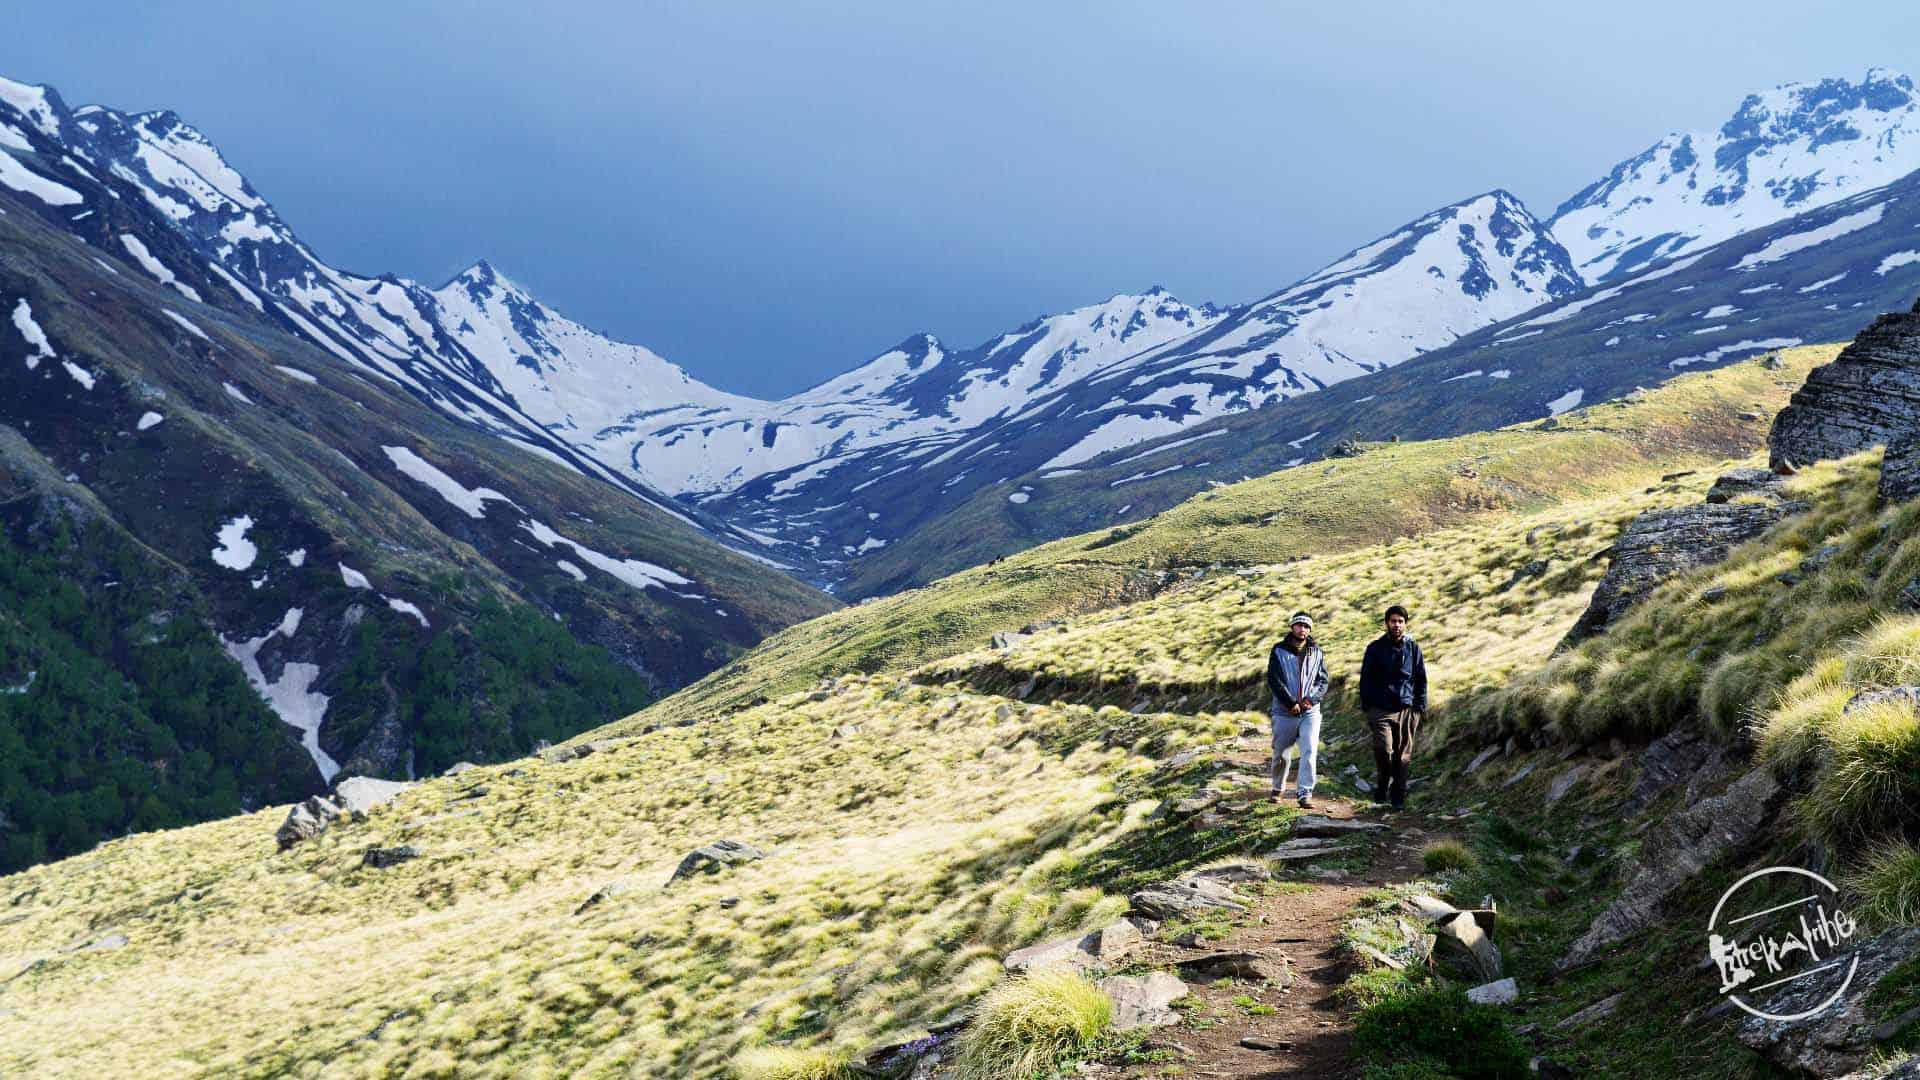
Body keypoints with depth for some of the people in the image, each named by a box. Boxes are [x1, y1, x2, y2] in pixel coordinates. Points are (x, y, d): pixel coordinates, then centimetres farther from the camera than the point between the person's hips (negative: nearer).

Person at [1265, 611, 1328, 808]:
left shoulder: (1317, 652, 7)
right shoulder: (1279, 651, 0)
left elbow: (1323, 680, 6)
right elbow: (1273, 680, -6)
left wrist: (1311, 699, -11)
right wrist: (1291, 703, -13)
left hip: (1310, 711, 1)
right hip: (1284, 712, -1)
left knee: (1310, 751, -13)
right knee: (1281, 753, 9)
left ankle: (1305, 794, -12)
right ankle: (1278, 788, 30)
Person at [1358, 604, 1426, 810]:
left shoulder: (1413, 648, 9)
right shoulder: (1376, 648, 5)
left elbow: (1421, 680, 13)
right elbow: (1366, 679, 7)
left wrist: (1420, 707, 5)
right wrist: (1366, 706, 0)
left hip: (1407, 710, 2)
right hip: (1381, 708, -2)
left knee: (1403, 756, 2)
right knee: (1383, 749, -17)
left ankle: (1398, 797, 11)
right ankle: (1382, 786, 6)